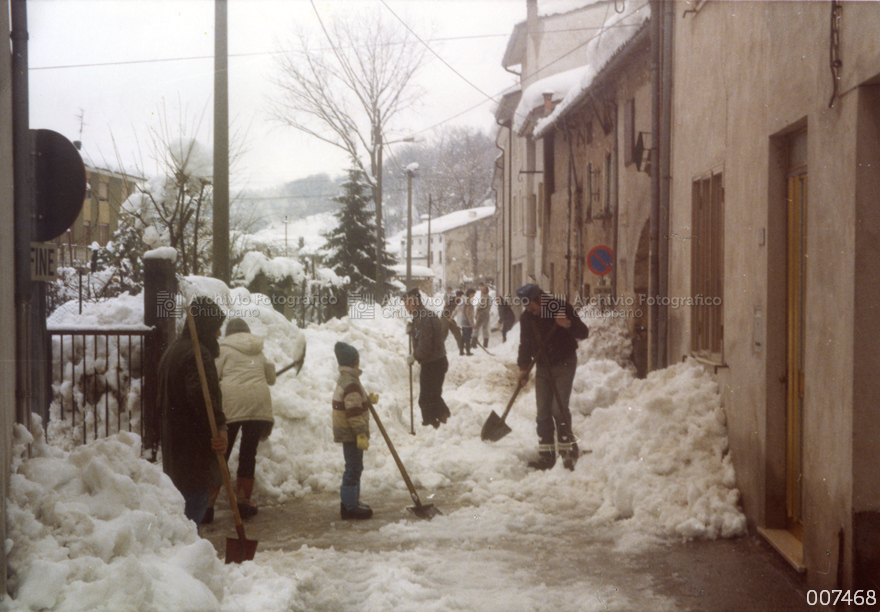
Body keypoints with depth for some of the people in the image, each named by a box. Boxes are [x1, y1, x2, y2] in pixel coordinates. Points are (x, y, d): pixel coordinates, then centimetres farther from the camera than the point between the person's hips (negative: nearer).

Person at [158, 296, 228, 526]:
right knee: (198, 498, -7)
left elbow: (161, 399, 26)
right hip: (195, 445, -10)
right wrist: (219, 427, -33)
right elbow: (202, 396, -31)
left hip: (174, 441, 10)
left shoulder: (173, 350, 18)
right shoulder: (198, 354, -16)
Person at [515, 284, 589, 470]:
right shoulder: (527, 317, 1)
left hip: (564, 365, -5)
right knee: (543, 411, 3)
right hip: (543, 366, 5)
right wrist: (523, 367, 5)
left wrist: (569, 324, -32)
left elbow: (583, 333, -13)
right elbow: (525, 344, 12)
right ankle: (546, 455, 8)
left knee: (559, 408, -14)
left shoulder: (562, 308, -13)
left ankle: (568, 450, -5)